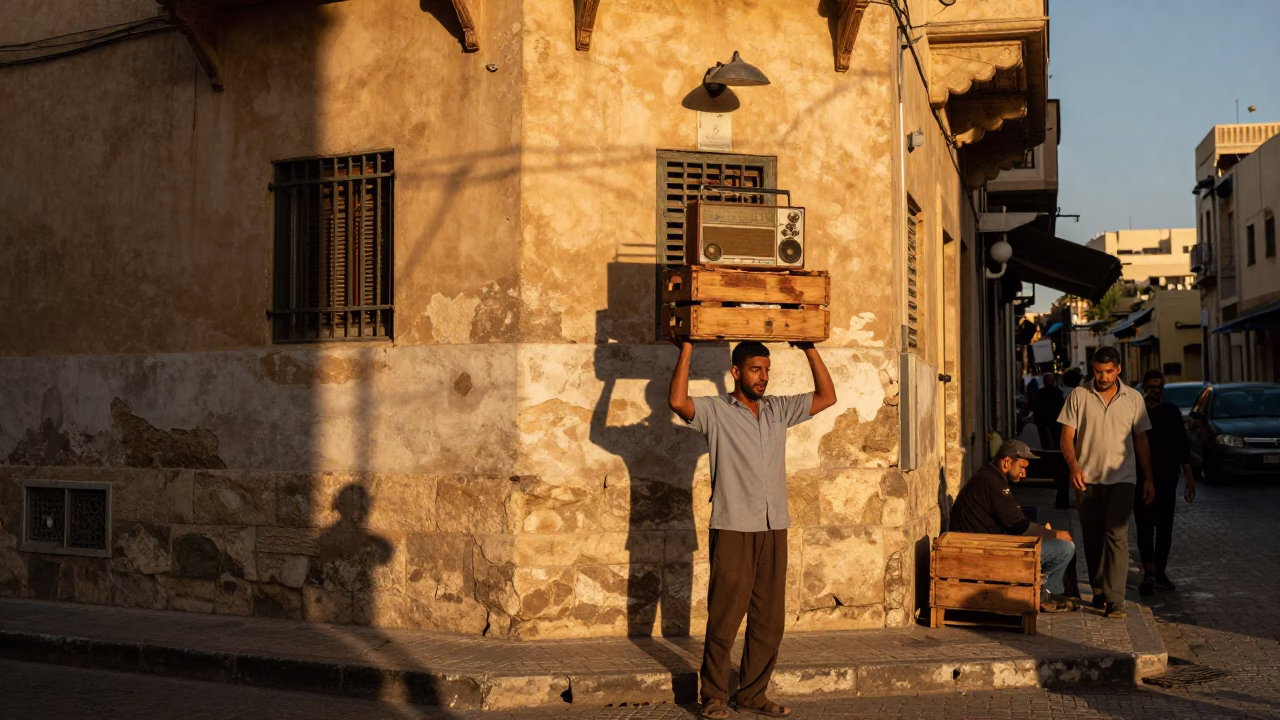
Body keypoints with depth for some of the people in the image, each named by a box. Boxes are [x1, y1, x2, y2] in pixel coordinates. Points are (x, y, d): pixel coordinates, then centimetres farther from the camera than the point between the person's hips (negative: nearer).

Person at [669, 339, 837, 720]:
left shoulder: (779, 408, 12)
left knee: (769, 620, 9)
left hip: (774, 529, 5)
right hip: (733, 529, -5)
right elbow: (677, 401, -21)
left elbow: (827, 397, 12)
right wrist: (687, 350, -16)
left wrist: (810, 349, 9)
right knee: (724, 618, -1)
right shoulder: (715, 411, -4)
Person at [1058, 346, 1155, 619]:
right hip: (1087, 480, 1)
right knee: (1092, 539, 7)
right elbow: (1067, 437, 0)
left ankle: (1115, 600, -14)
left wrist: (1148, 478, 8)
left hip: (1121, 479, -1)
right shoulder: (1079, 396, 1)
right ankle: (1098, 591, 22)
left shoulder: (1133, 398, 5)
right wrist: (1074, 467, -17)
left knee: (1116, 537, -12)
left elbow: (1141, 441, 11)